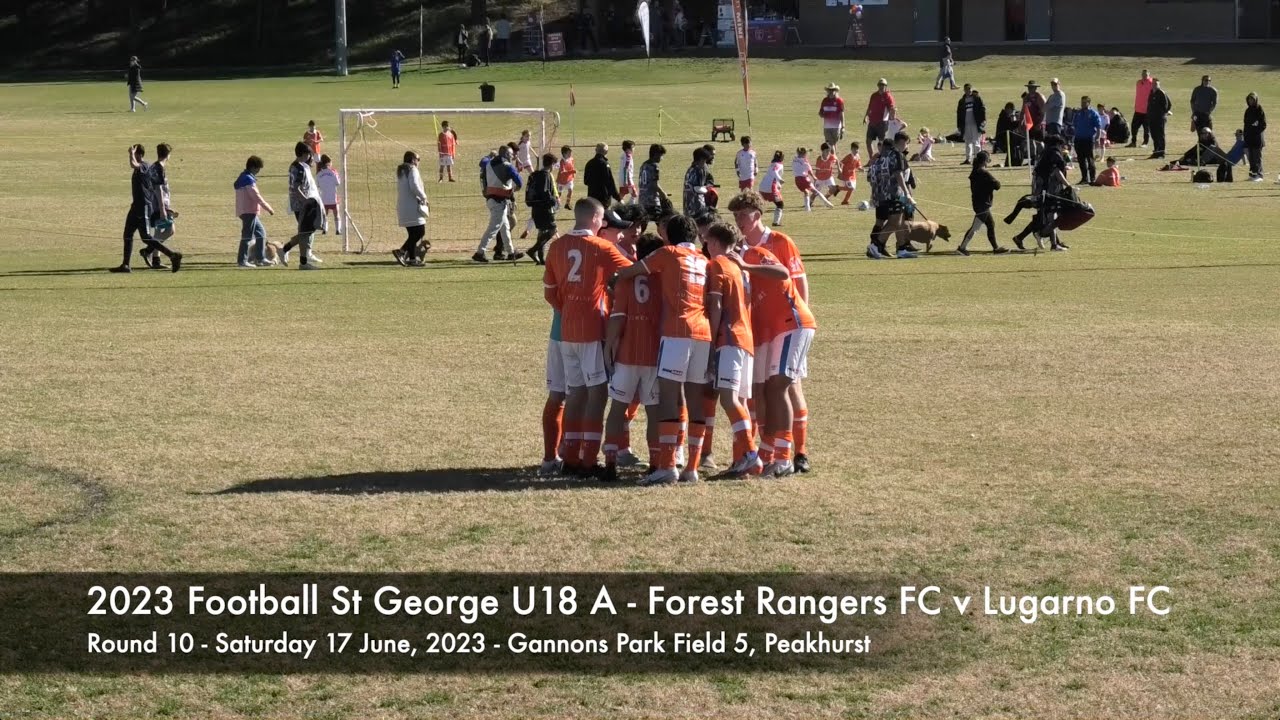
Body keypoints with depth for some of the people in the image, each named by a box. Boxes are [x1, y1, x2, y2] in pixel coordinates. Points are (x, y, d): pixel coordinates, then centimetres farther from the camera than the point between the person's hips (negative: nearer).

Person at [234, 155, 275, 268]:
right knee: (247, 236, -7)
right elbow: (256, 196, -18)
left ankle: (260, 259, 17)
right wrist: (268, 208, -12)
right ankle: (242, 261, -6)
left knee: (261, 233, 15)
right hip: (249, 211, -10)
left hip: (250, 212, 10)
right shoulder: (248, 179, -15)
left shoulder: (243, 178, 16)